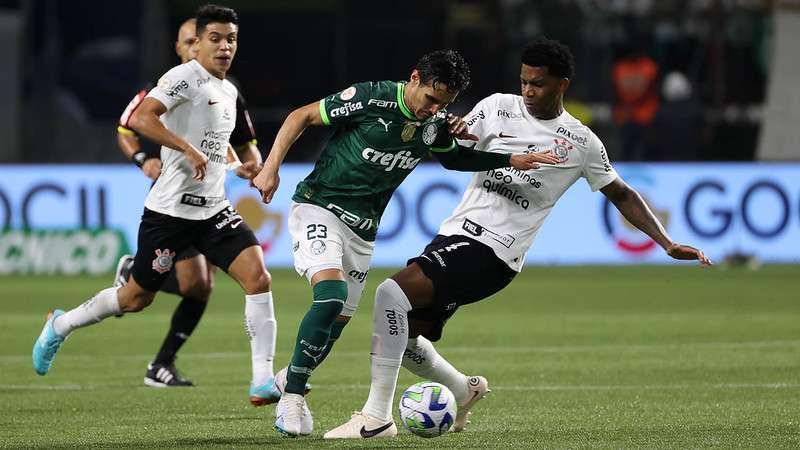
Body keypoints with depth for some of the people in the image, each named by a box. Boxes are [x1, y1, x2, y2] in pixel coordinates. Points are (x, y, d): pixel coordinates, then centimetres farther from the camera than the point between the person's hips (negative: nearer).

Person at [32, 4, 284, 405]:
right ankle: (61, 325, 33)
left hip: (214, 210, 7)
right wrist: (189, 150, -32)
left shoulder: (228, 91, 14)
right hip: (170, 209, -6)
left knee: (257, 275, -15)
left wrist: (237, 165, 14)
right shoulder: (184, 77, -12)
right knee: (137, 296, 8)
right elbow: (139, 119, -27)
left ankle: (264, 378, -14)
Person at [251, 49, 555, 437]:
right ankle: (292, 395, -19)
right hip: (318, 208, -7)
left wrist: (510, 160, 10)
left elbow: (453, 157, 23)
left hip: (362, 230, 7)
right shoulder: (371, 99, -17)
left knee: (336, 324, 5)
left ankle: (287, 385, 26)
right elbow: (302, 116, -8)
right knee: (331, 294, -28)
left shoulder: (435, 124, 1)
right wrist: (271, 167, -15)